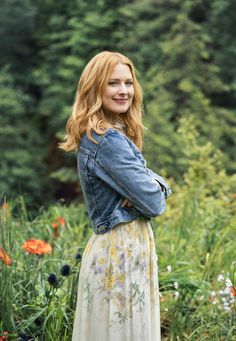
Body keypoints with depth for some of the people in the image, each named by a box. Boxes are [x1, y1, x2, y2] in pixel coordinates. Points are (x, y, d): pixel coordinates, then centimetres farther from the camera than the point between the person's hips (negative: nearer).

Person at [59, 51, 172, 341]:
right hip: (123, 250, -10)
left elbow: (155, 184, 14)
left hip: (115, 246, 10)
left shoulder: (106, 134, 12)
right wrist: (156, 190, 2)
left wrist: (156, 185, -9)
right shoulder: (109, 140, -18)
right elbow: (153, 203, -20)